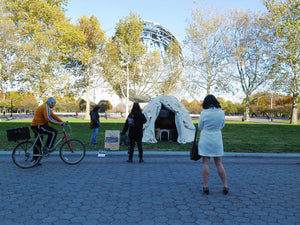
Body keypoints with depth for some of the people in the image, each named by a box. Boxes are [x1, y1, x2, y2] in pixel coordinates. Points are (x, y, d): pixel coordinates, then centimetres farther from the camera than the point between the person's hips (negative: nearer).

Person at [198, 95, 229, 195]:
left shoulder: (204, 113, -11)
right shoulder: (221, 112, -3)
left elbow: (200, 127, -1)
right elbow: (222, 125, 10)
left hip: (205, 139, -2)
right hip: (217, 139, 2)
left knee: (205, 163, 4)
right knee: (219, 164, 11)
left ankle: (206, 186, 9)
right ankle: (225, 186, 17)